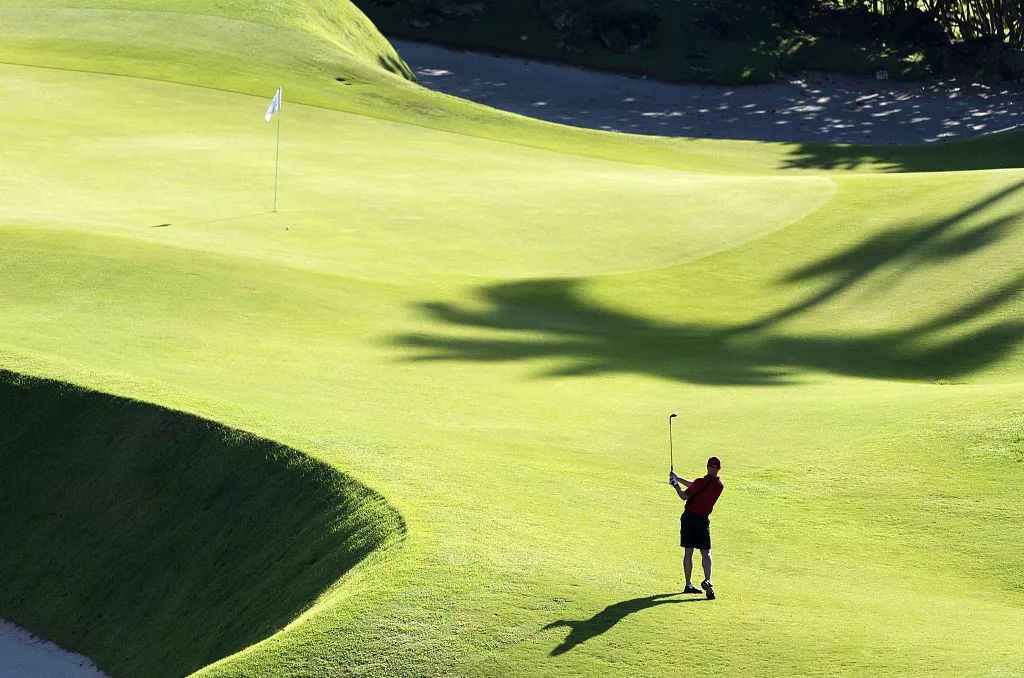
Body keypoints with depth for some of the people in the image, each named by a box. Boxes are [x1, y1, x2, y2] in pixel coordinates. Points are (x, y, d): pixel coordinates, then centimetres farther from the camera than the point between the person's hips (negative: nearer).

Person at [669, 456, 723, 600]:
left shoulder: (701, 482, -15)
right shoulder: (719, 486, 0)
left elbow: (684, 496, -7)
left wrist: (676, 485, 9)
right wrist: (678, 478, 13)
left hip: (689, 517, -2)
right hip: (703, 520, 2)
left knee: (688, 552, 7)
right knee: (706, 553, 7)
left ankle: (688, 584, 12)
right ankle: (707, 581, -16)